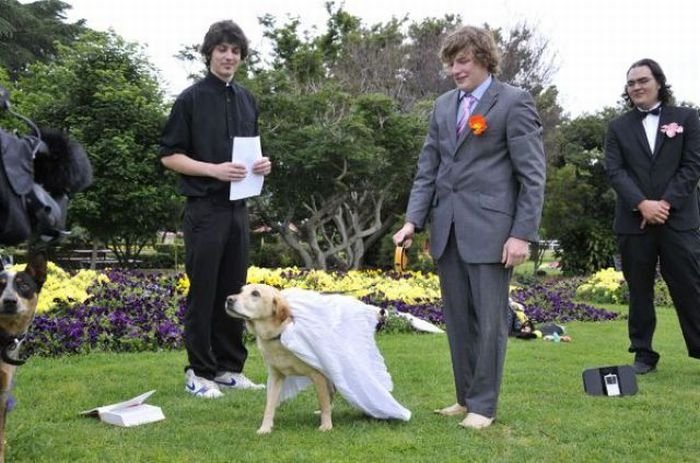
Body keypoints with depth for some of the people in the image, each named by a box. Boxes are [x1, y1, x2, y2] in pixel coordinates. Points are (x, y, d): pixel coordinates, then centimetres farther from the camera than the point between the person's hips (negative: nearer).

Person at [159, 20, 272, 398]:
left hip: (237, 207, 6)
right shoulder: (192, 99, -5)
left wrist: (261, 164, 1)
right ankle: (199, 372, 7)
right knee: (203, 291, -1)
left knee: (233, 290, 10)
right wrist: (214, 170, -18)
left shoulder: (247, 100, 13)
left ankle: (229, 367, 18)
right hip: (204, 207, -6)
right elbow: (169, 156, -6)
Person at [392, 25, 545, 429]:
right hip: (448, 230, 6)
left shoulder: (514, 102, -4)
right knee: (458, 320, 11)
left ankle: (483, 405, 9)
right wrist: (413, 220, 3)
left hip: (490, 229, -6)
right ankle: (466, 397, 22)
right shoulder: (444, 105, 14)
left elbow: (532, 174, -7)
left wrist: (523, 233, -13)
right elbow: (428, 169, 15)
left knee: (490, 320, -1)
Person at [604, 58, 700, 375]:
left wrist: (666, 203, -13)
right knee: (639, 291, 5)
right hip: (634, 221, 2)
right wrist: (642, 204, -15)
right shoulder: (618, 127, 10)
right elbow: (614, 171, 0)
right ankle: (643, 354, 12)